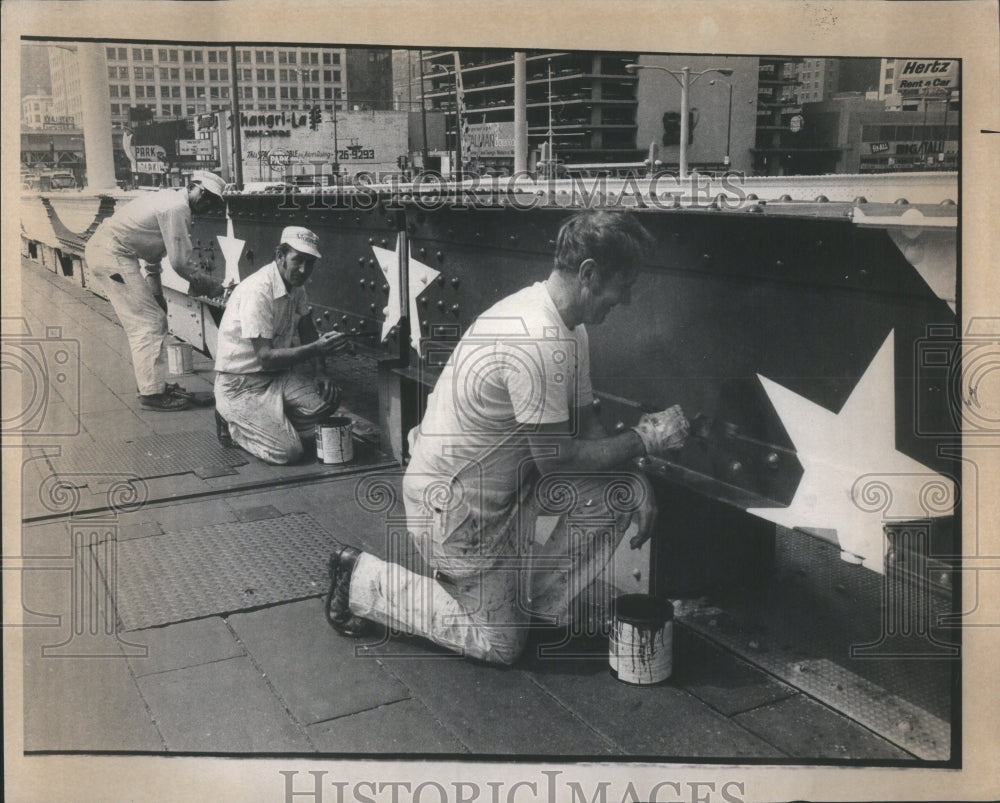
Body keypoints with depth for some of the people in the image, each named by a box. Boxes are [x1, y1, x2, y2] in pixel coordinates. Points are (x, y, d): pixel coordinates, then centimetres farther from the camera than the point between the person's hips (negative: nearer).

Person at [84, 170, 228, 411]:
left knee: (141, 324, 15)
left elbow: (155, 248, 21)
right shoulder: (177, 208, -17)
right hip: (112, 255, -11)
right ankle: (152, 394, -6)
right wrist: (212, 287, -6)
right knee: (150, 323, -9)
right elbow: (181, 261, -17)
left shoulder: (170, 200, 15)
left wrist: (154, 287, 20)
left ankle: (151, 383, 23)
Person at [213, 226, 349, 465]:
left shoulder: (296, 287, 3)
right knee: (289, 452, -19)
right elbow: (265, 356, -27)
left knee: (328, 399, -19)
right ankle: (234, 423, 7)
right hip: (241, 384, -8)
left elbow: (308, 336, 7)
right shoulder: (258, 290, -24)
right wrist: (317, 349, -36)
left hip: (276, 376, 8)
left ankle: (269, 421, 4)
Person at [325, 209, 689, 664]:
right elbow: (556, 457, -26)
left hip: (504, 481, 9)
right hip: (451, 502, -9)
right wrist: (645, 439, -15)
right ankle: (361, 580, 12)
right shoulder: (538, 341, -31)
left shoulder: (568, 326, 1)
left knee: (627, 492, -2)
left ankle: (549, 598, 14)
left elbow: (584, 423, 8)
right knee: (499, 642, 3)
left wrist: (632, 488, -6)